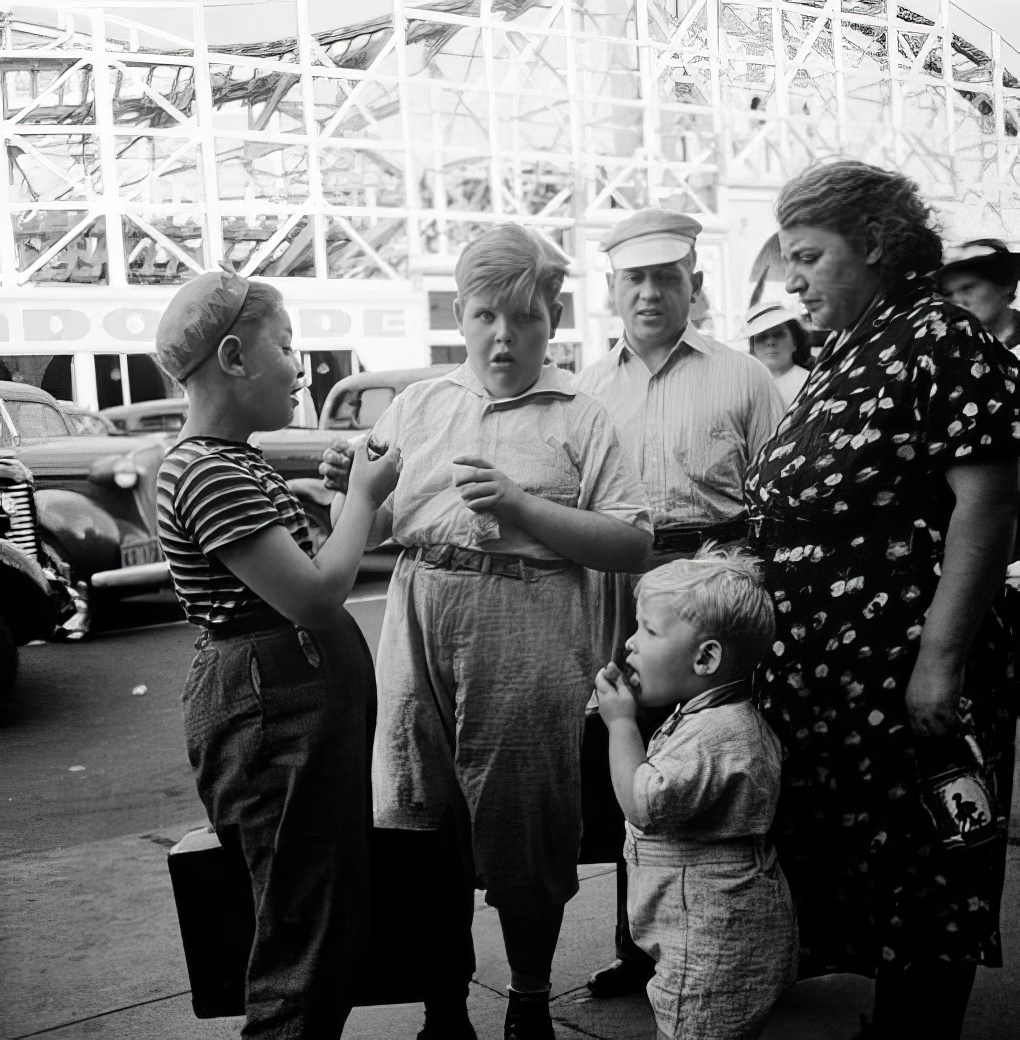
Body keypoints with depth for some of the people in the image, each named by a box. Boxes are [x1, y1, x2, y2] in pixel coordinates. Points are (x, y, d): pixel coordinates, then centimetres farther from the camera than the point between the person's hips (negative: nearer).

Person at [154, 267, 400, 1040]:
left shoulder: (235, 460, 12)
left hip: (302, 694, 10)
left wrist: (362, 498, 6)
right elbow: (313, 595, -22)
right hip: (270, 706, -10)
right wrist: (364, 497, -11)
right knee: (307, 932, 0)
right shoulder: (206, 473, -19)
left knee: (336, 915, 20)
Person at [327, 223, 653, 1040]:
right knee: (424, 825, 8)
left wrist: (522, 508, -14)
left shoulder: (579, 419, 3)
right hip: (420, 632, 3)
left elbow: (633, 544, -5)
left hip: (526, 644, -3)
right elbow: (372, 525, 14)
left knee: (524, 835, 7)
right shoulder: (417, 405, 13)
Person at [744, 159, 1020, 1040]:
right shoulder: (842, 356, 14)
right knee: (845, 868, 18)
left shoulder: (942, 342, -11)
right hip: (819, 670, 9)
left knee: (916, 878, 5)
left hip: (902, 673, -9)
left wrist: (943, 657, -22)